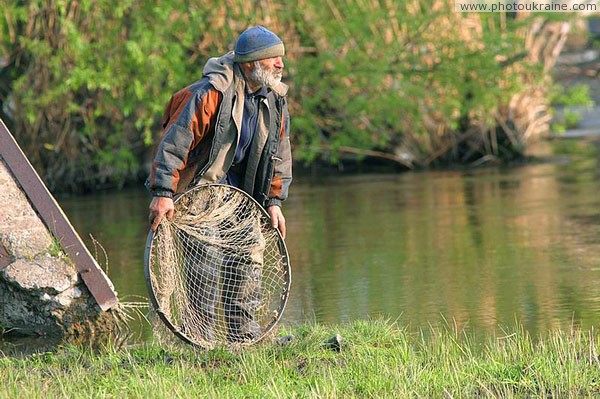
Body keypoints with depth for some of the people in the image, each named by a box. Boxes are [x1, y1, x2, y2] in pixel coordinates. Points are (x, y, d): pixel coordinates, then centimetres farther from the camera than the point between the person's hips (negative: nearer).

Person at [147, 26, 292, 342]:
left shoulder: (276, 100, 0)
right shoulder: (213, 92, -24)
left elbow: (279, 154, 10)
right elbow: (175, 140, -25)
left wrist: (274, 201, 3)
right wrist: (163, 193, -29)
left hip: (236, 183, 7)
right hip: (196, 184, -7)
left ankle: (245, 331, 16)